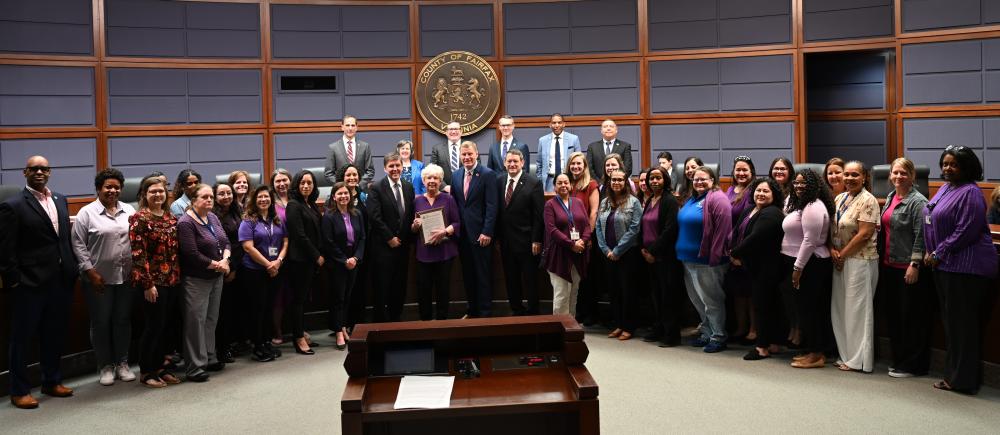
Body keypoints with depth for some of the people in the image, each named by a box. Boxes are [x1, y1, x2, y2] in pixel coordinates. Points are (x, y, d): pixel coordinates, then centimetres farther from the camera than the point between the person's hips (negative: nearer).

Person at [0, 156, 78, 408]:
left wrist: (72, 270, 8)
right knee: (21, 337, 7)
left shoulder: (60, 200, 10)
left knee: (55, 335, 16)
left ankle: (52, 381, 31)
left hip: (60, 281, 6)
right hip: (29, 284, -6)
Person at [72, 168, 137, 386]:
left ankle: (122, 363, 22)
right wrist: (90, 271, -11)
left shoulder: (129, 211, 8)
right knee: (101, 323, 6)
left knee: (123, 321, 10)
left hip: (126, 277, 3)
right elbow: (79, 245, -5)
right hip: (99, 278, -3)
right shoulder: (87, 213, -3)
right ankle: (105, 366, 18)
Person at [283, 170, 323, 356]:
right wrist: (317, 256, -10)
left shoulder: (311, 205, 14)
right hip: (299, 258, -8)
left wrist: (320, 255, 6)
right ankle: (299, 340, 1)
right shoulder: (293, 205, -10)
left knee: (303, 297, 12)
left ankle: (300, 333, 18)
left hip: (311, 259, 8)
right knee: (298, 298, -2)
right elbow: (299, 235, -15)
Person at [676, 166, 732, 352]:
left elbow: (722, 229, -19)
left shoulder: (717, 199, -12)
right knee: (697, 299, 16)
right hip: (689, 259, 9)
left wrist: (715, 256, -22)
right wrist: (681, 250, 18)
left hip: (707, 260, -9)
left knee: (711, 300, 0)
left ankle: (718, 337, 10)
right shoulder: (692, 199, 16)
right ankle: (706, 333, 28)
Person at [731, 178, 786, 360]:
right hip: (753, 266, 9)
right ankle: (773, 343, 21)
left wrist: (736, 254, -12)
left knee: (763, 305, -4)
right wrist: (736, 253, -4)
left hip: (766, 268, -9)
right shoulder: (750, 211, 14)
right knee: (768, 305, 13)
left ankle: (763, 346, 3)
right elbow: (737, 233, 11)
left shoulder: (771, 214, -15)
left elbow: (755, 238, -23)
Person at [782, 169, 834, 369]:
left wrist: (798, 267, -21)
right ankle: (809, 350, 20)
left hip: (810, 264, -10)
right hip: (802, 264, 10)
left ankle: (816, 354, 1)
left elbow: (810, 241, -21)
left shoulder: (813, 207, -16)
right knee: (805, 307, 13)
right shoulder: (800, 204, 18)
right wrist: (796, 266, 12)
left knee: (809, 308, -6)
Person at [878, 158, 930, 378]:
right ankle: (899, 360, 25)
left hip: (908, 268, -8)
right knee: (893, 314, 14)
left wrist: (915, 265, -20)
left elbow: (920, 236, -17)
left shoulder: (917, 201, -12)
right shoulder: (890, 197, 13)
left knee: (911, 317, 1)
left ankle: (913, 365, 11)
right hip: (889, 265, 8)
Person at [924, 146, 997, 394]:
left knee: (962, 324, -3)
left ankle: (962, 380, 6)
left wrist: (939, 254, -14)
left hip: (966, 267, -9)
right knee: (950, 321, 14)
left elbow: (966, 232, -20)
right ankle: (954, 374, 24)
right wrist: (930, 252, 10)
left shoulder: (970, 193, -13)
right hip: (945, 266, 9)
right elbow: (933, 223, 21)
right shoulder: (945, 188, 15)